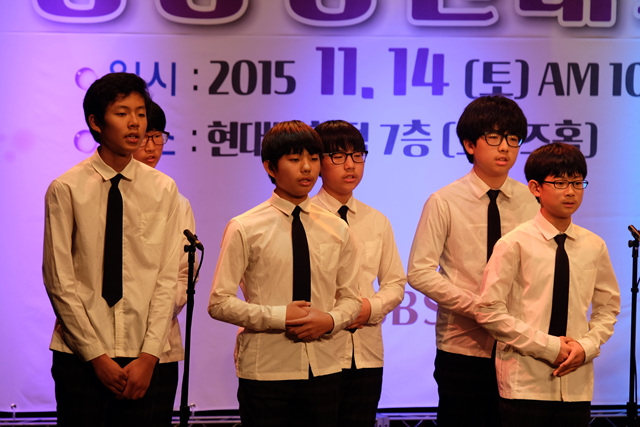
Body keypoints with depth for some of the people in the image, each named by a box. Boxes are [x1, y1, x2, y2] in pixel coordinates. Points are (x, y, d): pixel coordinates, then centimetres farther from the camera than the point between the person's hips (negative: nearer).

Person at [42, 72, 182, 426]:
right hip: (79, 357, -2)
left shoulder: (163, 190, 5)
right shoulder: (65, 190, -4)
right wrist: (97, 356, -9)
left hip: (140, 357, 2)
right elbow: (59, 281, -5)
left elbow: (168, 277, 2)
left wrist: (149, 355, -7)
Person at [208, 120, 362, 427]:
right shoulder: (244, 229, -3)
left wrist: (330, 320, -9)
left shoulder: (336, 230, 10)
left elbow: (350, 298, 14)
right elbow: (219, 303, -6)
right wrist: (280, 317, -15)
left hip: (323, 369, 4)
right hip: (264, 370, -4)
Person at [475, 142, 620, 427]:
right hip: (525, 383, -4)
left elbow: (608, 308, 15)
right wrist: (548, 346, -12)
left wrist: (587, 345, -4)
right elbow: (489, 311, -9)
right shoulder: (515, 245, -6)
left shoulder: (594, 247, 7)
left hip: (577, 381, 4)